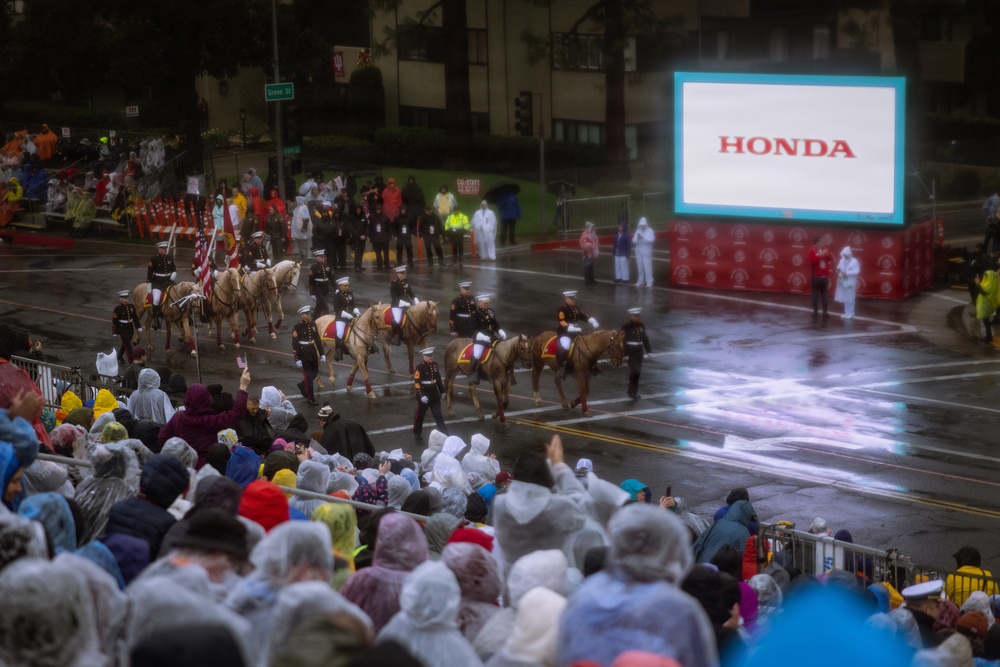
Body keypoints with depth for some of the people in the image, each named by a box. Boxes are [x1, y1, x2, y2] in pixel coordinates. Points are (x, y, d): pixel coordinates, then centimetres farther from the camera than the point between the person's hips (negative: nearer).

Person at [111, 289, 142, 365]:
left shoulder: (131, 307, 1)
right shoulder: (118, 309, -14)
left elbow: (136, 318, 9)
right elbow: (114, 321, -11)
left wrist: (139, 327, 3)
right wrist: (115, 332, -9)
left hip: (130, 329, 6)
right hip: (122, 329, -6)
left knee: (125, 344, 19)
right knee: (128, 345, -7)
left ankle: (119, 358, 39)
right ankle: (132, 361, -6)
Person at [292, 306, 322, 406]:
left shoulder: (313, 325, 4)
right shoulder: (298, 327, -15)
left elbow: (317, 340, 11)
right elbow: (294, 344, -15)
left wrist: (322, 354, 11)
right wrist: (297, 359, -17)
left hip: (313, 352, 6)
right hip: (304, 354, -6)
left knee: (315, 372, 14)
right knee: (308, 375, -2)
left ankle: (302, 386, 39)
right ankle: (310, 399, 5)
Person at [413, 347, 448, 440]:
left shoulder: (434, 364, 3)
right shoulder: (420, 367, -17)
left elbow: (438, 378, 15)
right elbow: (417, 382, -19)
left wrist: (442, 391, 18)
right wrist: (421, 395, -25)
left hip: (434, 394, 5)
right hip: (424, 395, -5)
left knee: (438, 415, 5)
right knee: (420, 415, 10)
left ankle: (444, 433, 4)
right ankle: (417, 433, 26)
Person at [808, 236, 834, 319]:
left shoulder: (825, 249, 8)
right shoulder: (812, 250, -6)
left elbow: (831, 259, 6)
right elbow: (812, 260, -21)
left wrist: (828, 254, -13)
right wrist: (821, 255, -24)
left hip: (825, 276, 4)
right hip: (816, 276, -4)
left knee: (824, 293, 5)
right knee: (815, 293, 3)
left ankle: (825, 311, 5)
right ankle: (815, 311, 8)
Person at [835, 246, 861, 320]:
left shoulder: (854, 261, -10)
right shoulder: (842, 260, 7)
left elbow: (857, 271, -17)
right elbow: (839, 268, 16)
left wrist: (847, 273, -22)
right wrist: (839, 271, -9)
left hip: (850, 282, -6)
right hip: (843, 282, 6)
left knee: (850, 298, -1)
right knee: (844, 298, 11)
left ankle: (850, 313, 7)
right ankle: (846, 312, 20)